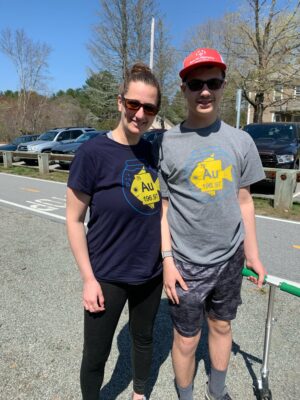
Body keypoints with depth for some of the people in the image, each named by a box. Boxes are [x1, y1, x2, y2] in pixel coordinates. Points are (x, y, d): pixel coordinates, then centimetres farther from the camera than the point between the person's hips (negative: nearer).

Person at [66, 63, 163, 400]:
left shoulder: (153, 151, -2)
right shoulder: (92, 152, -17)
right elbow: (74, 220, -12)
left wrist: (168, 258, 8)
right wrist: (88, 279, -12)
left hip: (151, 272, 5)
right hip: (107, 277, -4)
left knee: (143, 338, 25)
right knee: (95, 355, 14)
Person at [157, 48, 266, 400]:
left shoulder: (240, 141, 0)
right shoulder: (166, 143, -8)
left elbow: (243, 201, 6)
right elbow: (162, 206, -5)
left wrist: (252, 253, 8)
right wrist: (167, 259, -8)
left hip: (230, 259, 4)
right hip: (187, 262, -3)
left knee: (222, 327, 21)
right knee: (186, 340, 10)